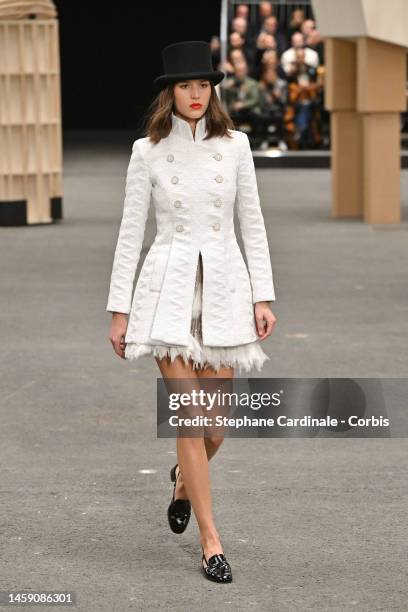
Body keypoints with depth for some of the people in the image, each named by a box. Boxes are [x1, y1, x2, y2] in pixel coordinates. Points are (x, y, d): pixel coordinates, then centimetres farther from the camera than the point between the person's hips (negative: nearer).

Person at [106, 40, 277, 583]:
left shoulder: (234, 145, 4)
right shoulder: (147, 152, 0)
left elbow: (252, 223, 7)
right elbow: (131, 232, 2)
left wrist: (263, 296, 1)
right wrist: (118, 309, 0)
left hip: (225, 286, 2)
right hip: (170, 288, -2)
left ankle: (185, 478, 41)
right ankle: (211, 542, 2)